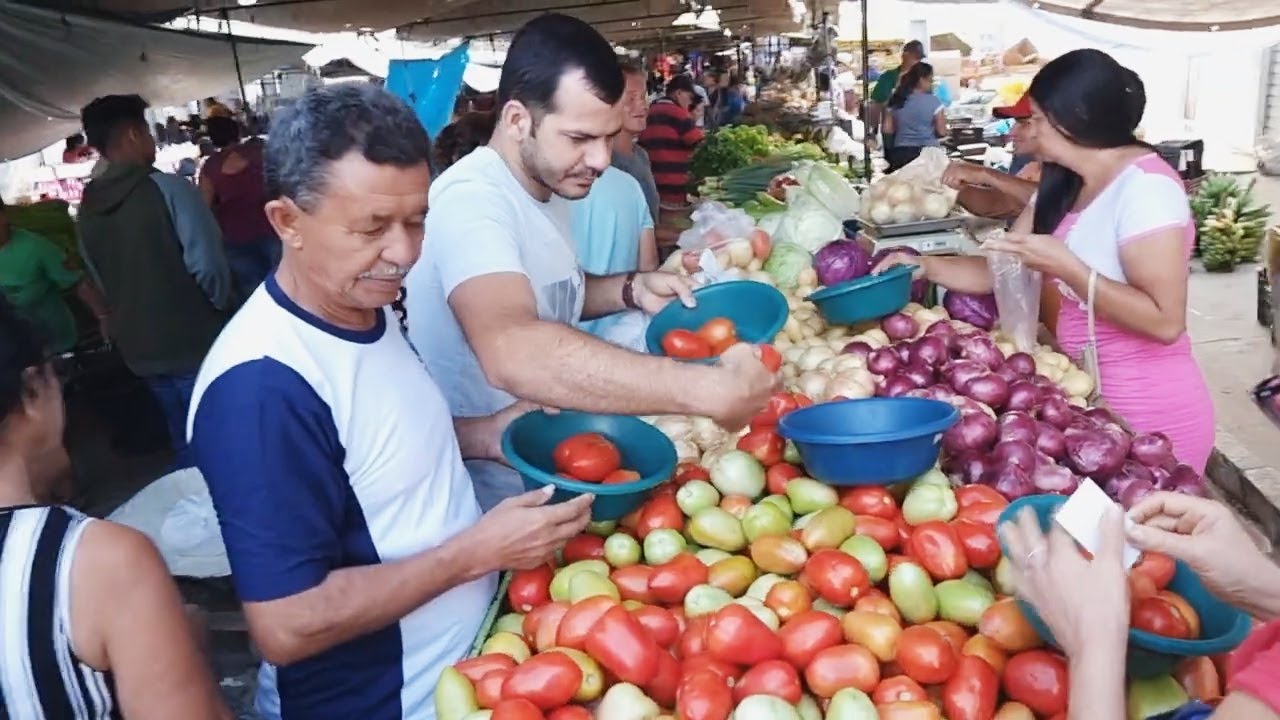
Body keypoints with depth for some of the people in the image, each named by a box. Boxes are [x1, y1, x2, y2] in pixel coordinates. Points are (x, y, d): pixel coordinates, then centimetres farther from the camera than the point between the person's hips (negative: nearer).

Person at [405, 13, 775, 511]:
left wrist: (631, 289, -1)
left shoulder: (549, 182, 3)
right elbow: (512, 352, -43)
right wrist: (709, 389, -44)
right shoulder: (472, 199, -26)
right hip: (489, 497, -8)